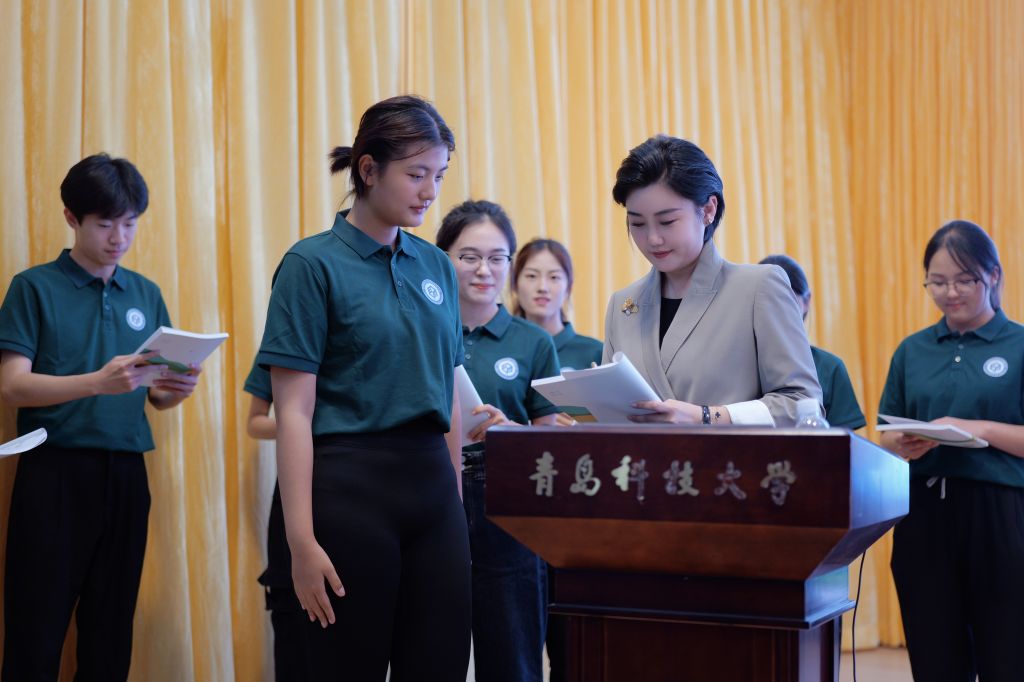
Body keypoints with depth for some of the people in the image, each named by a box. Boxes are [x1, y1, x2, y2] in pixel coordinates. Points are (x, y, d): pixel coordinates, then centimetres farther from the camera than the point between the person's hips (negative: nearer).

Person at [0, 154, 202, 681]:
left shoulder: (146, 294, 12)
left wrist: (176, 389, -9)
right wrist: (98, 382, -24)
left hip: (125, 475, 4)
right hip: (55, 473, -4)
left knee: (111, 634, 9)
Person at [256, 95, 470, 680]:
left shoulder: (436, 266, 11)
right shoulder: (314, 264, -6)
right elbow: (294, 413, -10)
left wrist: (454, 494, 13)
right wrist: (301, 541, -15)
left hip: (432, 483, 5)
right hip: (348, 484, -5)